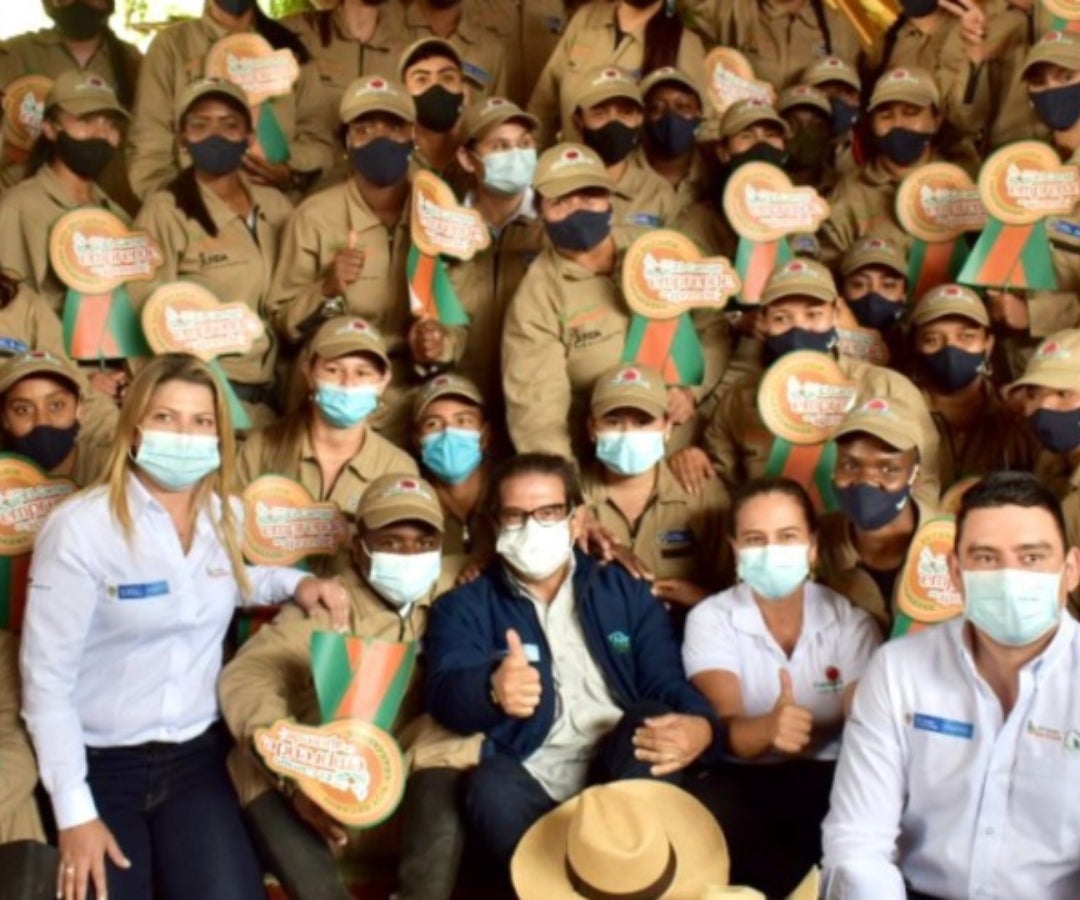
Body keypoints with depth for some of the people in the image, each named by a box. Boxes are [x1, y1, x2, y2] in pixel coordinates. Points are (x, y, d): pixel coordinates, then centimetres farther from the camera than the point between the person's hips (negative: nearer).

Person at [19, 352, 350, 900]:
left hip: (196, 755, 4)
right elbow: (46, 677, -14)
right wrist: (74, 811, -16)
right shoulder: (79, 528, -16)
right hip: (100, 763, -4)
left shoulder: (227, 516, 1)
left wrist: (294, 582, 3)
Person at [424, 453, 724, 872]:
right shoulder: (463, 607, 9)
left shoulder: (625, 591, 17)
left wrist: (701, 725, -20)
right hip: (526, 778, -2)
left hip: (622, 775, 3)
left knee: (652, 723, -27)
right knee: (492, 788, -34)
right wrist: (494, 690, -36)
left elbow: (666, 680, 5)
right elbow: (447, 694, -10)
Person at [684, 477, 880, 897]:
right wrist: (768, 727, -41)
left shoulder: (851, 621, 3)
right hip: (741, 780, -1)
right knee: (702, 812, -34)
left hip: (827, 779, 1)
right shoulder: (710, 619, -2)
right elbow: (727, 728, -16)